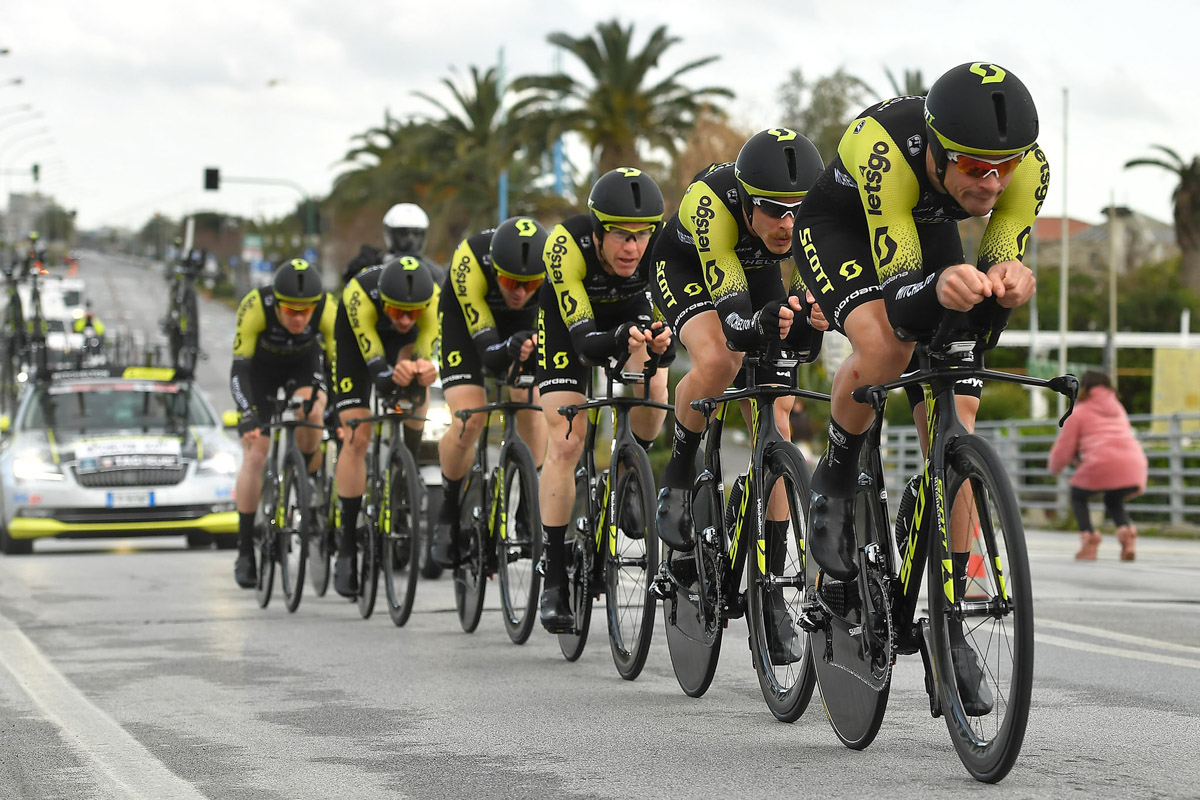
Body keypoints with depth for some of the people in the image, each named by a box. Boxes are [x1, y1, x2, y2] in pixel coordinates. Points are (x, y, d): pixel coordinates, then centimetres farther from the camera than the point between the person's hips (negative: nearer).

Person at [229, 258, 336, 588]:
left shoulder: (326, 309, -33)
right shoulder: (255, 306, -38)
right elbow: (240, 368, -39)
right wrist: (248, 414, -51)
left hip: (303, 361, 1)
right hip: (260, 365, -1)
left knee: (311, 412, -31)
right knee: (255, 454, -10)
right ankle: (245, 553, -1)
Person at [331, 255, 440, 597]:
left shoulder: (432, 296, -35)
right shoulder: (360, 293, -41)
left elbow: (425, 350, -37)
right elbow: (377, 368, -42)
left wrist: (423, 369, -59)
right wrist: (392, 376, -63)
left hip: (403, 343, 3)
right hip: (356, 336, -3)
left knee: (416, 399, -22)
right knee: (357, 437, -10)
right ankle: (346, 547, -5)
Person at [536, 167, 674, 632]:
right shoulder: (566, 245, -39)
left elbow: (672, 315, -31)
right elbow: (585, 340, -41)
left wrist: (662, 342, -55)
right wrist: (622, 339, -62)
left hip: (630, 310, 2)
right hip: (568, 317, -2)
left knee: (652, 392, -26)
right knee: (565, 443, -13)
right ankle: (554, 579, -5)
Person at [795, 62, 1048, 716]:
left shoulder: (1028, 167, -30)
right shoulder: (884, 147, -40)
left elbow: (1001, 272, -21)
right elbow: (898, 297, -37)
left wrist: (1008, 283, -46)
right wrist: (939, 288, -60)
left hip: (930, 235, 4)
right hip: (840, 228, -3)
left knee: (953, 431, -6)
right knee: (884, 345, -35)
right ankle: (835, 481, -5)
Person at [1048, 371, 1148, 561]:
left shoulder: (1078, 412, 14)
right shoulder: (1118, 409, 31)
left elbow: (1062, 450, 12)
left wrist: (1055, 467, 36)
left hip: (1101, 466, -5)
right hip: (1135, 466, 5)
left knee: (1078, 495, 23)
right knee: (1113, 500, 30)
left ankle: (1088, 535, 0)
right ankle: (1126, 529, -1)